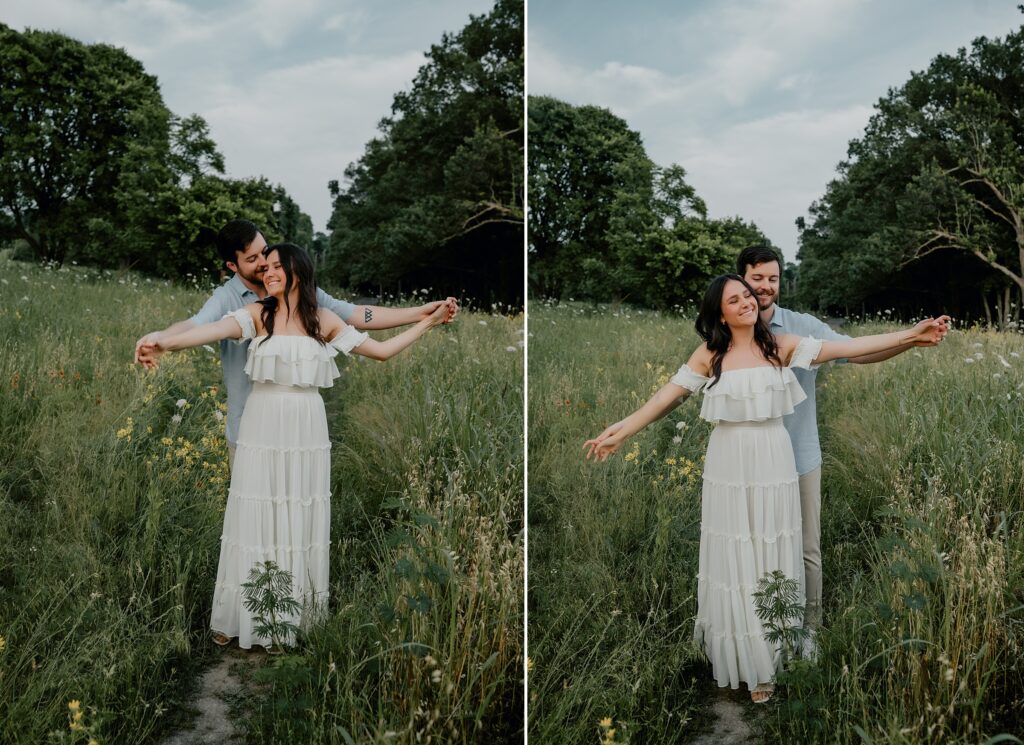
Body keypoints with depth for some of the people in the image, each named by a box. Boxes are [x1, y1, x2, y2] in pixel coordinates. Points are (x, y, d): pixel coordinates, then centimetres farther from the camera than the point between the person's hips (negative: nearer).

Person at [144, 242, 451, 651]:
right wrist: (166, 341, -39)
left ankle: (297, 613, 22)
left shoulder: (324, 320, 4)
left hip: (306, 431, 1)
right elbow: (217, 329, -21)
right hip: (263, 429, -1)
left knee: (301, 517, 8)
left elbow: (381, 350, 8)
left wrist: (427, 322, 8)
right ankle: (241, 616, 16)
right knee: (256, 517, 4)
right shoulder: (257, 313, -2)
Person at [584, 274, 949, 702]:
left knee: (770, 554, 7)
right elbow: (668, 396, 2)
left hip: (773, 462, 0)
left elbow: (845, 349, -5)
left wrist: (909, 336, -11)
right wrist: (620, 433, -1)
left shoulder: (781, 346, -1)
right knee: (733, 555, 7)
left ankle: (767, 658, 21)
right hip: (729, 464, 0)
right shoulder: (709, 355, -1)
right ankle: (741, 658, 21)